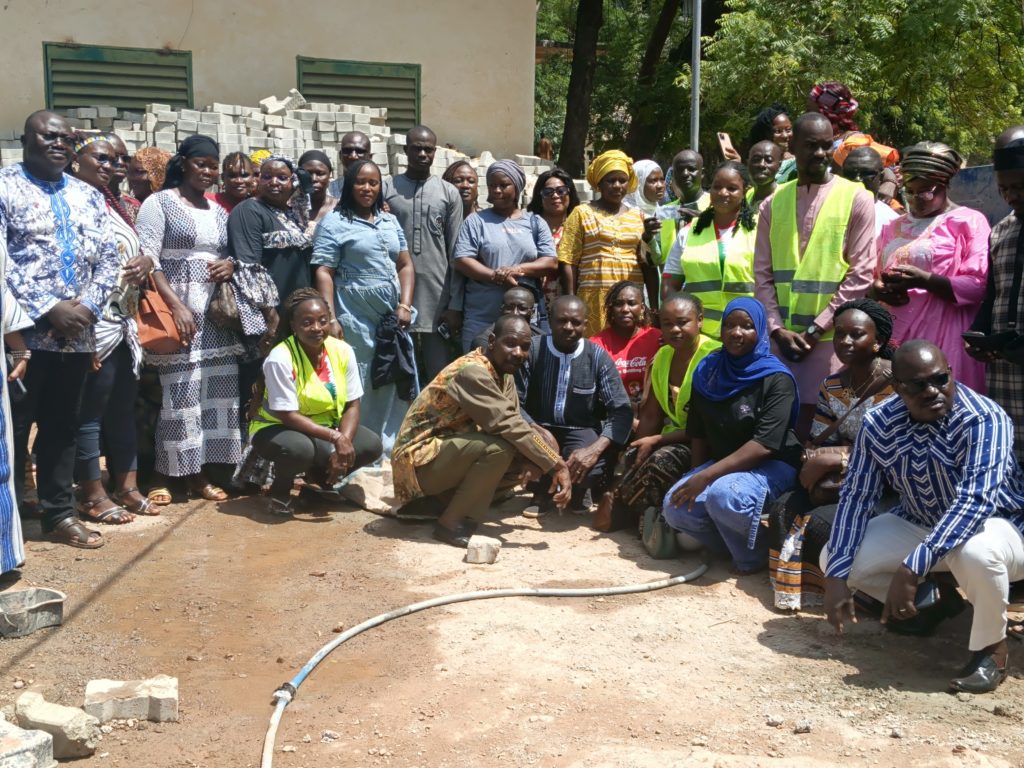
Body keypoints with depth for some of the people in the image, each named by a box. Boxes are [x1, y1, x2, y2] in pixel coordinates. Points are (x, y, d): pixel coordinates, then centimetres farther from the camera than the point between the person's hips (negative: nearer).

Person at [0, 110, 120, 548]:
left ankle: (59, 514, 22)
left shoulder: (88, 196, 15)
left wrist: (87, 307, -7)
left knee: (63, 426, 12)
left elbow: (108, 260, 10)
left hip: (77, 334, 5)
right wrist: (49, 309, -16)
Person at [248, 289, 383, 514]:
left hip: (324, 427, 6)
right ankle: (280, 488, -3)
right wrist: (335, 438, -33)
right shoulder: (280, 358, -25)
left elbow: (352, 406, -6)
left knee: (372, 446, -16)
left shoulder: (343, 351, -10)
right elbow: (288, 416, -26)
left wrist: (343, 443, -24)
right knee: (299, 449, -39)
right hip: (277, 428, -5)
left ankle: (319, 477, 12)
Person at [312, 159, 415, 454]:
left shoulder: (390, 221, 16)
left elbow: (405, 265, 15)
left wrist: (405, 305, 1)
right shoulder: (334, 222, 0)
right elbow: (324, 273, -6)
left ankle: (390, 450, 15)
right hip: (355, 318, -5)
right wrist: (331, 319, -14)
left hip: (392, 315, 5)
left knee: (395, 384, 5)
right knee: (360, 388, -4)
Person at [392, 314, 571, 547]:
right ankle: (450, 522, -14)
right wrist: (558, 465, -28)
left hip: (449, 449, 9)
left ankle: (441, 498, 8)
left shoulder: (503, 373, 5)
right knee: (500, 447, -28)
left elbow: (513, 423, -1)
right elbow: (508, 426, -31)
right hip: (419, 460, -9)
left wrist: (531, 460, -21)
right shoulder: (472, 371, -24)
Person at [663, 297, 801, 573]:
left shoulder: (776, 379, -14)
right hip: (721, 462, 6)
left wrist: (707, 476, -27)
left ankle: (756, 553, -6)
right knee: (676, 506, -20)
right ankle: (731, 542, 5)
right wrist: (695, 477, -4)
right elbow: (699, 433, 8)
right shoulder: (707, 371, 4)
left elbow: (765, 444, -22)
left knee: (723, 494, -35)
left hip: (771, 465, -5)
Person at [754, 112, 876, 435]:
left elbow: (862, 274, -6)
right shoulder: (773, 203, 11)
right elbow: (763, 273, 8)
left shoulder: (856, 199, -1)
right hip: (781, 336, 3)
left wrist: (816, 328, -9)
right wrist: (777, 328, -4)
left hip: (831, 336, -3)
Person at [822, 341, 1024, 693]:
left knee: (977, 553, -41)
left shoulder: (984, 420, -28)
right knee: (833, 558, -10)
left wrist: (912, 568, -47)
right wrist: (837, 576, -22)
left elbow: (977, 501, -39)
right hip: (918, 524, 5)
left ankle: (991, 648, -10)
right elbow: (856, 496, -11)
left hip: (995, 524, -5)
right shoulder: (878, 424, -14)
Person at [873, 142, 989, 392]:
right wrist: (881, 290, -2)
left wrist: (923, 280, -19)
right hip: (896, 333, 5)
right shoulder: (894, 227, 19)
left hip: (944, 335, -5)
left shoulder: (969, 221, 1)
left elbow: (978, 286, -9)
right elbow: (874, 278, 22)